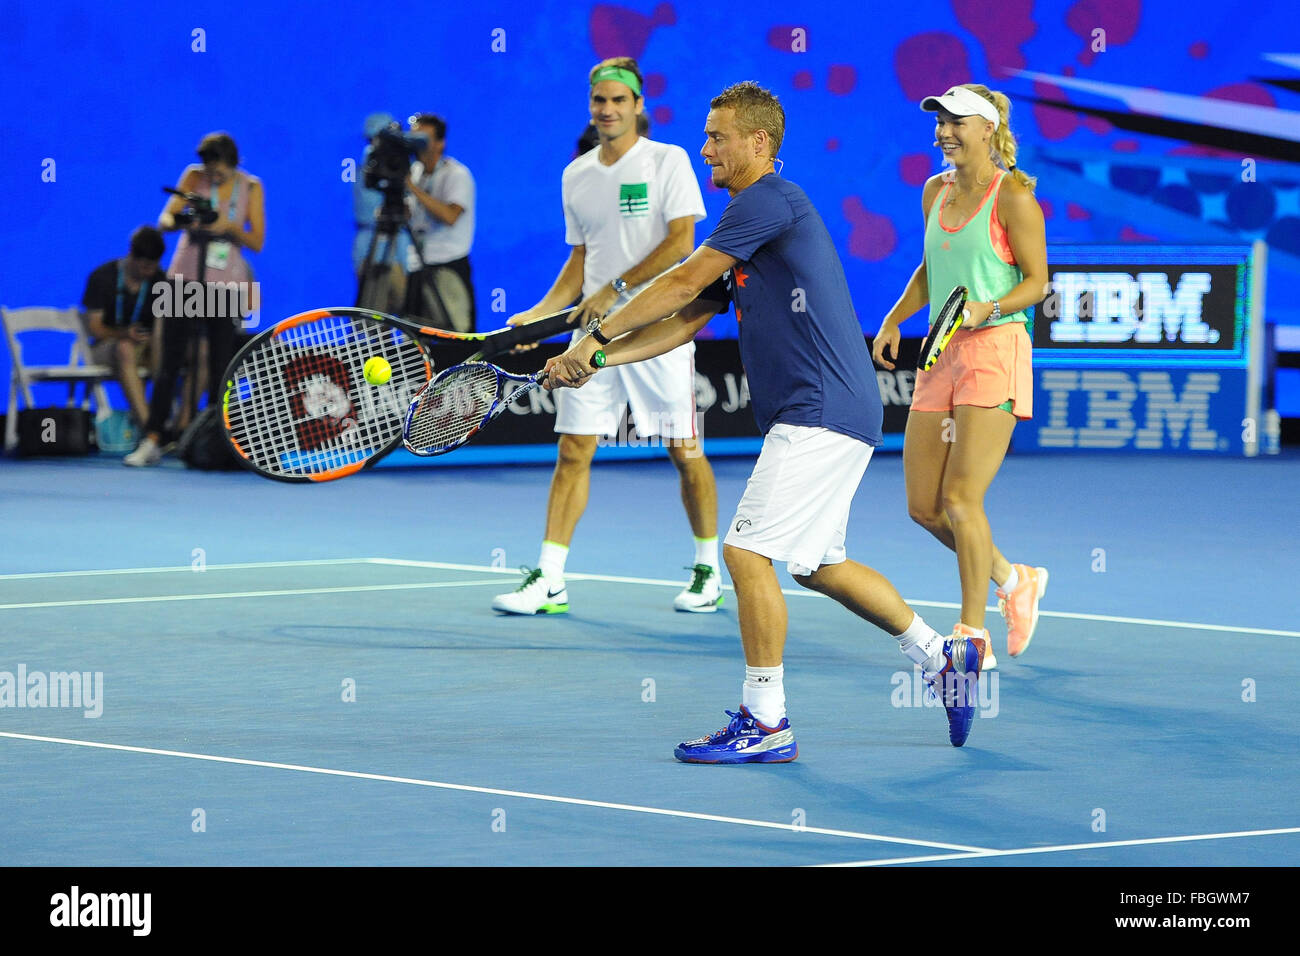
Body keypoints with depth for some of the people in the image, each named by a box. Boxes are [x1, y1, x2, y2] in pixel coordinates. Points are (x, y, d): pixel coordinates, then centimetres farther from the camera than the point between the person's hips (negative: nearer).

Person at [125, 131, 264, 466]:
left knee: (221, 368, 1)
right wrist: (178, 222, -32)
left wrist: (231, 227, -21)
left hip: (228, 285, 1)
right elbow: (165, 219, -9)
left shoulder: (250, 187, 1)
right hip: (187, 278, -1)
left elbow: (257, 242, -1)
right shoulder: (194, 176, -1)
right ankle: (152, 441, -6)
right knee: (170, 363, -5)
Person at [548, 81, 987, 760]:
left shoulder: (770, 200, -11)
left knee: (747, 550, -12)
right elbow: (687, 318, 19)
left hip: (821, 414, -11)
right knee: (817, 563, 18)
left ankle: (765, 722, -7)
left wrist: (597, 335, -7)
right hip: (823, 416, 11)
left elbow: (685, 281, -14)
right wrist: (597, 362, 8)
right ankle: (945, 658, 27)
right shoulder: (751, 219, 20)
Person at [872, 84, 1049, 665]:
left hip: (995, 351, -7)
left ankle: (973, 637, -3)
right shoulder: (936, 192, 13)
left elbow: (1036, 281, -7)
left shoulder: (1012, 195, -7)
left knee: (961, 498, -13)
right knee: (923, 507, 5)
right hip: (941, 357, 7)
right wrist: (895, 319, 12)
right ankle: (1013, 581, 26)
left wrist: (984, 310, -23)